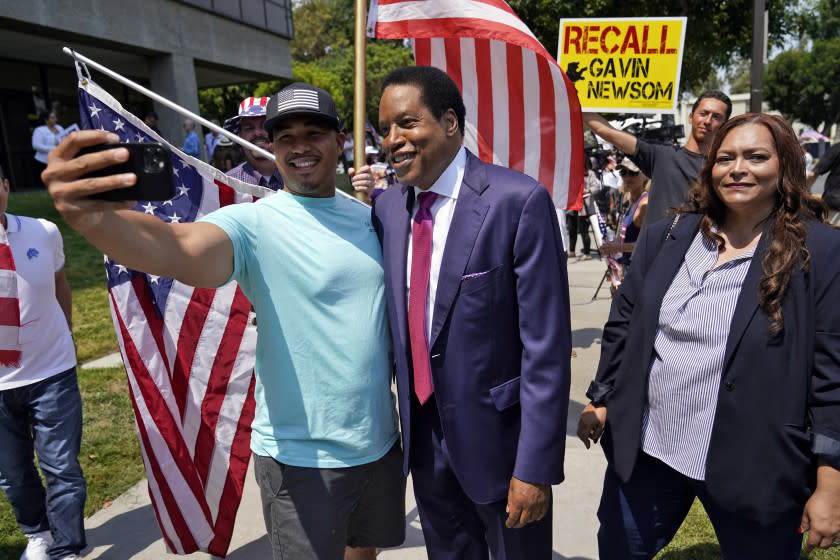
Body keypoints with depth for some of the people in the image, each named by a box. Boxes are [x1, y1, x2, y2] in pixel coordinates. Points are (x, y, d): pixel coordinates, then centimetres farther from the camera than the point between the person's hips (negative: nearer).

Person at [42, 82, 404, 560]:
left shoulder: (368, 218, 2)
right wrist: (91, 215, -56)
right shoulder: (253, 224, -17)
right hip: (302, 458, -5)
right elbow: (178, 251, -38)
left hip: (381, 441, 5)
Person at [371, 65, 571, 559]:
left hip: (499, 434, -5)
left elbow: (546, 345, -18)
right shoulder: (387, 207, 1)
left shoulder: (518, 200, -17)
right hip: (423, 435, 5)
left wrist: (535, 464, -17)